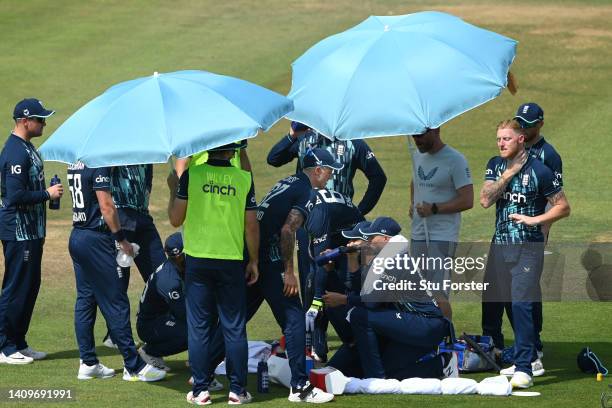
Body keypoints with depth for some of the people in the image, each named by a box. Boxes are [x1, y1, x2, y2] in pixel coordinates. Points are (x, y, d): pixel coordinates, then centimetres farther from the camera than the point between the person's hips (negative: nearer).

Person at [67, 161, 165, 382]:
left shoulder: (74, 162, 10)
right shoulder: (99, 164, -16)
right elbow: (106, 206, -18)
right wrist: (121, 239, -10)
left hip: (77, 237, 9)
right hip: (96, 238, -9)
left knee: (85, 300, 12)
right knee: (115, 302, -4)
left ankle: (88, 363, 14)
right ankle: (134, 366, 0)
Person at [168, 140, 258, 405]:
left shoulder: (191, 174, -5)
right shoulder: (244, 178, -3)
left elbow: (175, 219, -1)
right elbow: (251, 226, 1)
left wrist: (173, 189, 16)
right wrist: (253, 261, 12)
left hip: (197, 261, 0)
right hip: (231, 262, 0)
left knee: (199, 328, 6)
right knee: (234, 328, 7)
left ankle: (201, 390, 6)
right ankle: (237, 389, 8)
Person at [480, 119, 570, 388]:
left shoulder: (539, 171, -9)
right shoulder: (496, 165, 8)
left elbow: (563, 207, -4)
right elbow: (485, 200, -5)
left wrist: (535, 220, -15)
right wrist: (509, 174, -11)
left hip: (528, 248, -6)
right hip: (499, 245, 6)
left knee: (521, 304, -15)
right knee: (491, 301, 14)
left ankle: (524, 368, -17)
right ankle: (492, 350, 34)